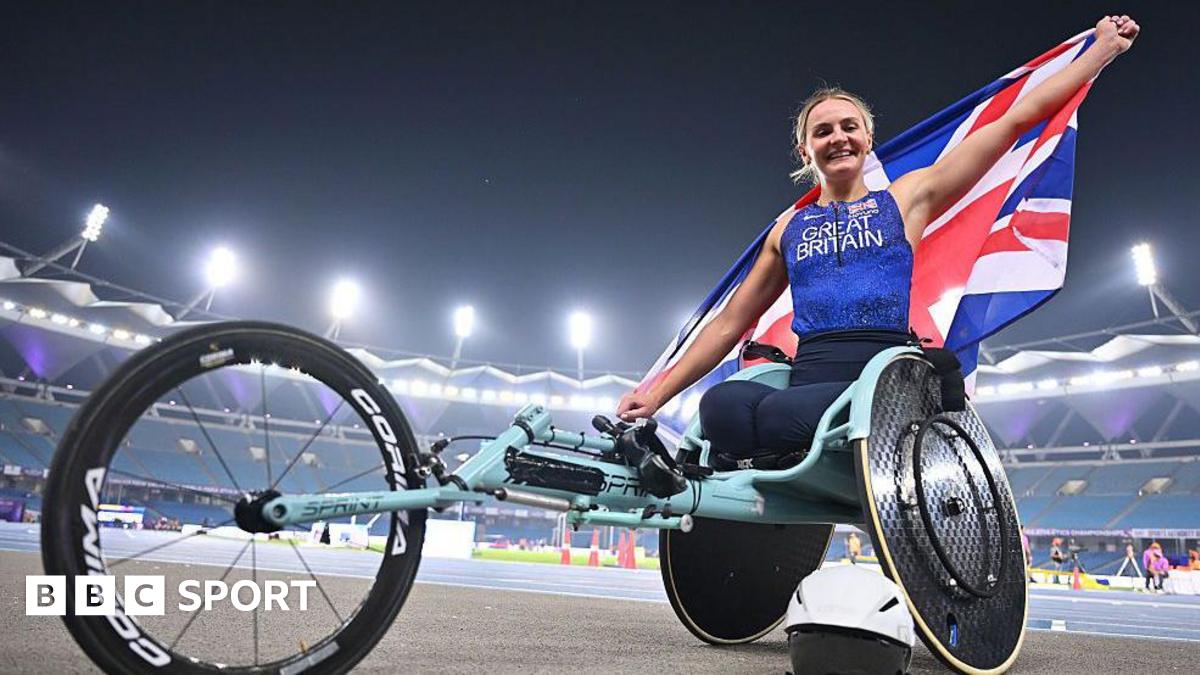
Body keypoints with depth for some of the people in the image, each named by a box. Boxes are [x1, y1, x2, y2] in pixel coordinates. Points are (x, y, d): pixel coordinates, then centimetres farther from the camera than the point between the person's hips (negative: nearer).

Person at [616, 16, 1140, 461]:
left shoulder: (908, 197, 16)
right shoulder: (788, 228, 22)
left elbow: (1015, 121, 18)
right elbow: (729, 324, 21)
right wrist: (656, 393, 15)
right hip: (806, 384, 3)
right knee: (722, 404, -33)